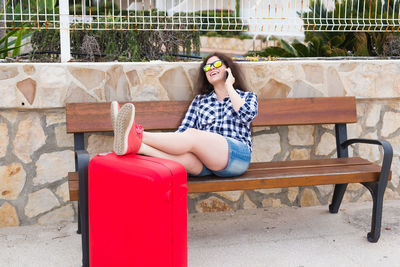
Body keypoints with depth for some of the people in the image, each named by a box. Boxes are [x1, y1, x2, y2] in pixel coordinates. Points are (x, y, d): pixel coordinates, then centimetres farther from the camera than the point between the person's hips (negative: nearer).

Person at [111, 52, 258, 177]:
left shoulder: (247, 97, 19)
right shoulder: (200, 100, 26)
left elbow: (247, 115, -6)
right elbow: (184, 129, 13)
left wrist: (229, 87, 5)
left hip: (236, 155, -3)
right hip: (204, 162, 3)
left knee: (192, 136, -32)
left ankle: (137, 135, -47)